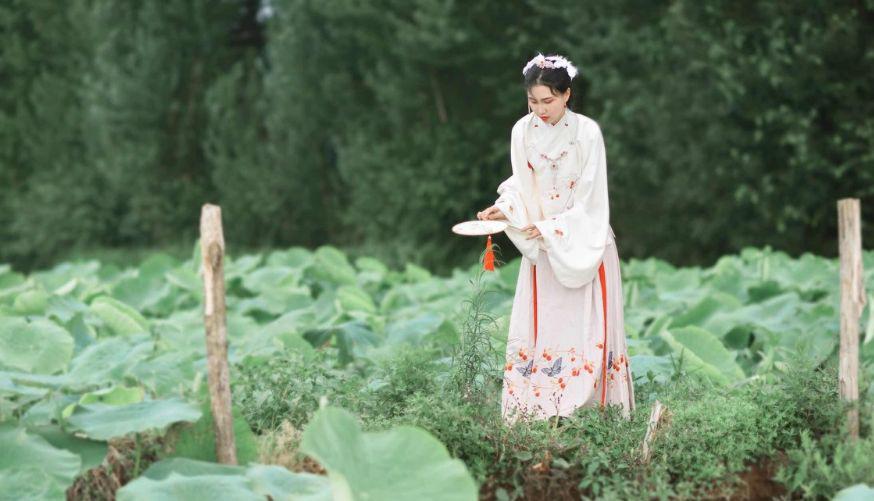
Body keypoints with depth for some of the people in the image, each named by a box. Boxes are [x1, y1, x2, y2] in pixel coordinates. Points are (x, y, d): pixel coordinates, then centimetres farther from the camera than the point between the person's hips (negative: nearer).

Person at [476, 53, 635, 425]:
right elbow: (522, 187, 4)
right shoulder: (523, 131, -2)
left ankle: (593, 406, 2)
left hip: (583, 244, -3)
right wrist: (505, 209, -16)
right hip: (540, 247, 3)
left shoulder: (587, 132, -12)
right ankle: (534, 408, 1)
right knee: (535, 327, -1)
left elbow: (590, 199, -11)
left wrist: (551, 229, -15)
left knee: (586, 327, -4)